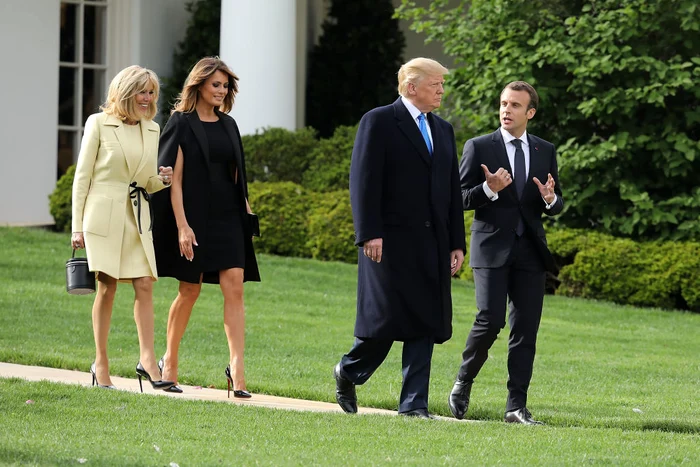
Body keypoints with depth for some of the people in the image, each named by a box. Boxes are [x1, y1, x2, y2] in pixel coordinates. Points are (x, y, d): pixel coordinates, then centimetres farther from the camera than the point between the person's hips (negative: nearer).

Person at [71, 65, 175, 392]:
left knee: (144, 285, -6)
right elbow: (82, 176, -2)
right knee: (107, 288, -2)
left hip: (138, 217, 4)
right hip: (103, 214, -4)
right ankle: (101, 364, 6)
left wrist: (162, 179, -5)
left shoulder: (152, 129, 12)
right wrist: (77, 226, -7)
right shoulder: (99, 124, -2)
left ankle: (147, 359, -8)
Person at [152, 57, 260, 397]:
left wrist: (247, 213, 10)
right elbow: (174, 178, -9)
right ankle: (170, 362, 18)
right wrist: (182, 226, -16)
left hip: (227, 218, 5)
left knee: (234, 287, -9)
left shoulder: (228, 125, 13)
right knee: (190, 291, 2)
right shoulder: (182, 123, -4)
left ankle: (236, 366, -14)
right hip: (194, 217, -5)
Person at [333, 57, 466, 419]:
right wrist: (369, 235, -17)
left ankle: (413, 402, 4)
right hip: (391, 240, -6)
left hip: (432, 244, 6)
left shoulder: (443, 130, 19)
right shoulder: (379, 122, -2)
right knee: (386, 320, -7)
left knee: (427, 322, 2)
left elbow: (452, 191, 20)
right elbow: (363, 181, -9)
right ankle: (349, 372, 18)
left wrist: (457, 243, 13)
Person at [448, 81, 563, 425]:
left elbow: (556, 206, 15)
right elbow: (460, 198, -1)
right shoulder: (479, 147, 2)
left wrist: (551, 199, -9)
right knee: (491, 320, -14)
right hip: (492, 247, -3)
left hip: (530, 251, 3)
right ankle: (463, 383, 9)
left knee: (526, 329, 0)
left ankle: (517, 406, 2)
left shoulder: (545, 152, 12)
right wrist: (489, 189, -20)